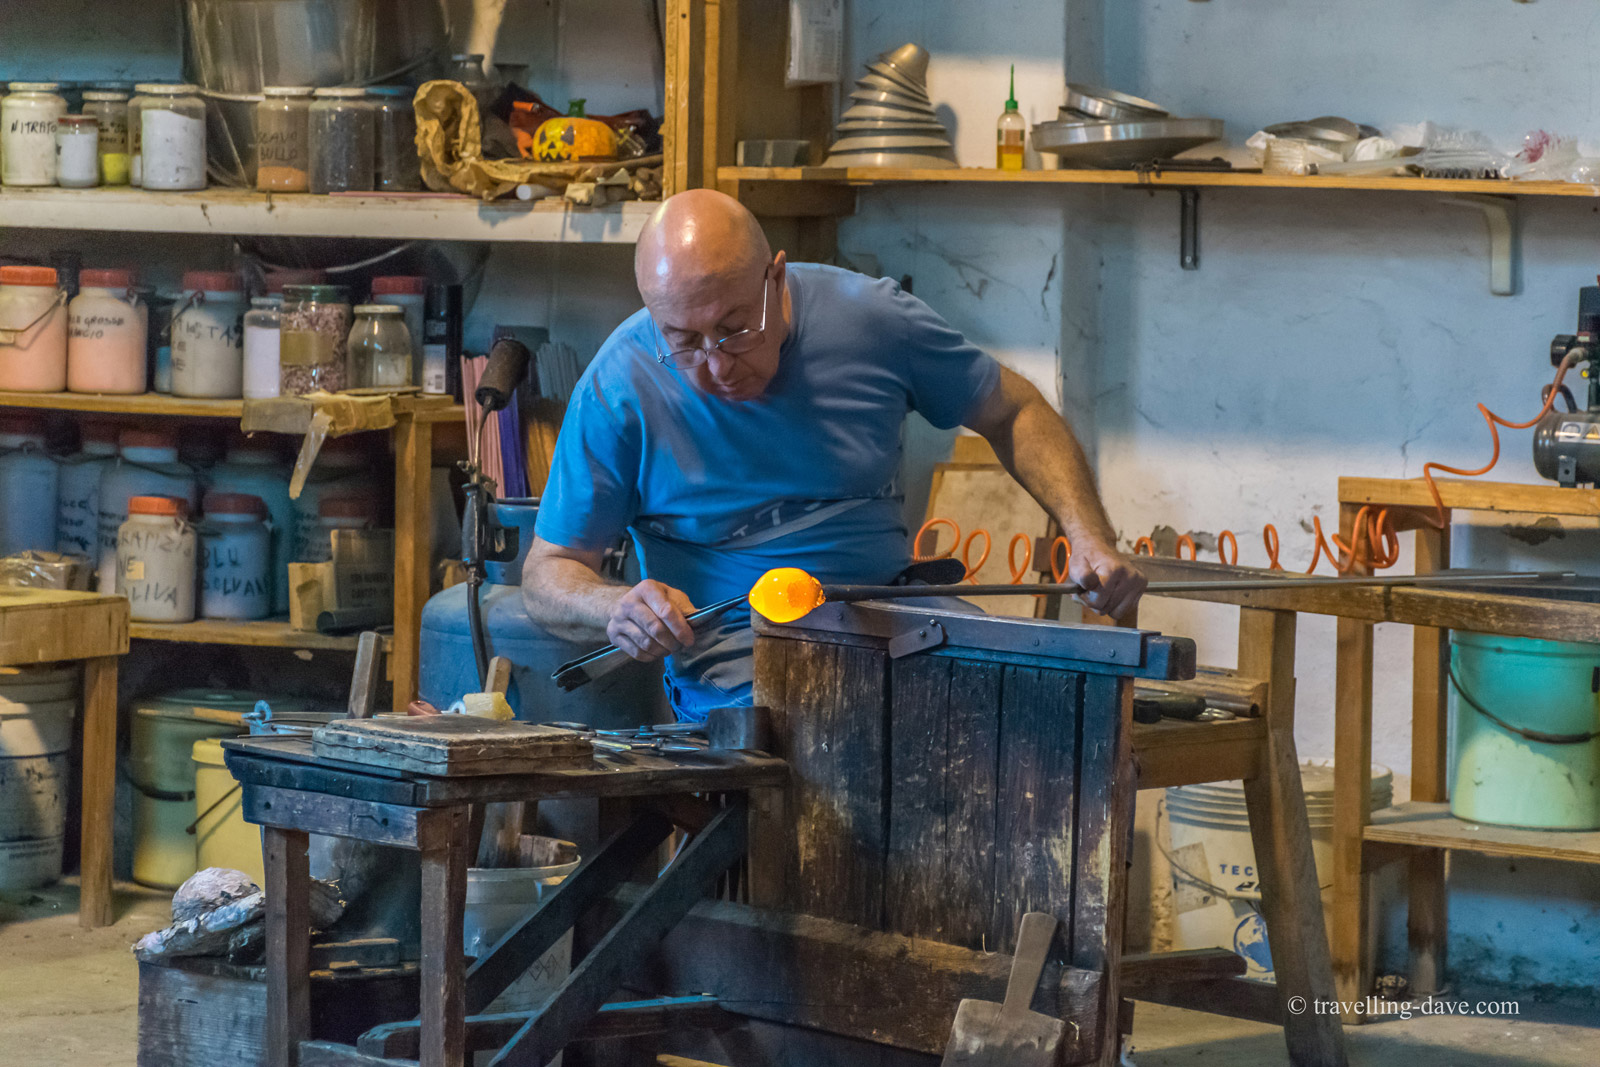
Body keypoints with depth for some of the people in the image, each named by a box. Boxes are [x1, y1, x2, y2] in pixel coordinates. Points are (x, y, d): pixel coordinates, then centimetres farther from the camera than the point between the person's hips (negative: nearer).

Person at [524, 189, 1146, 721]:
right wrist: (616, 609, -25)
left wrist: (1089, 536, -4)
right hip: (734, 664, -2)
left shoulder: (871, 319, -4)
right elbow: (547, 575, -1)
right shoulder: (619, 388, -9)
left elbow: (1014, 412, 12)